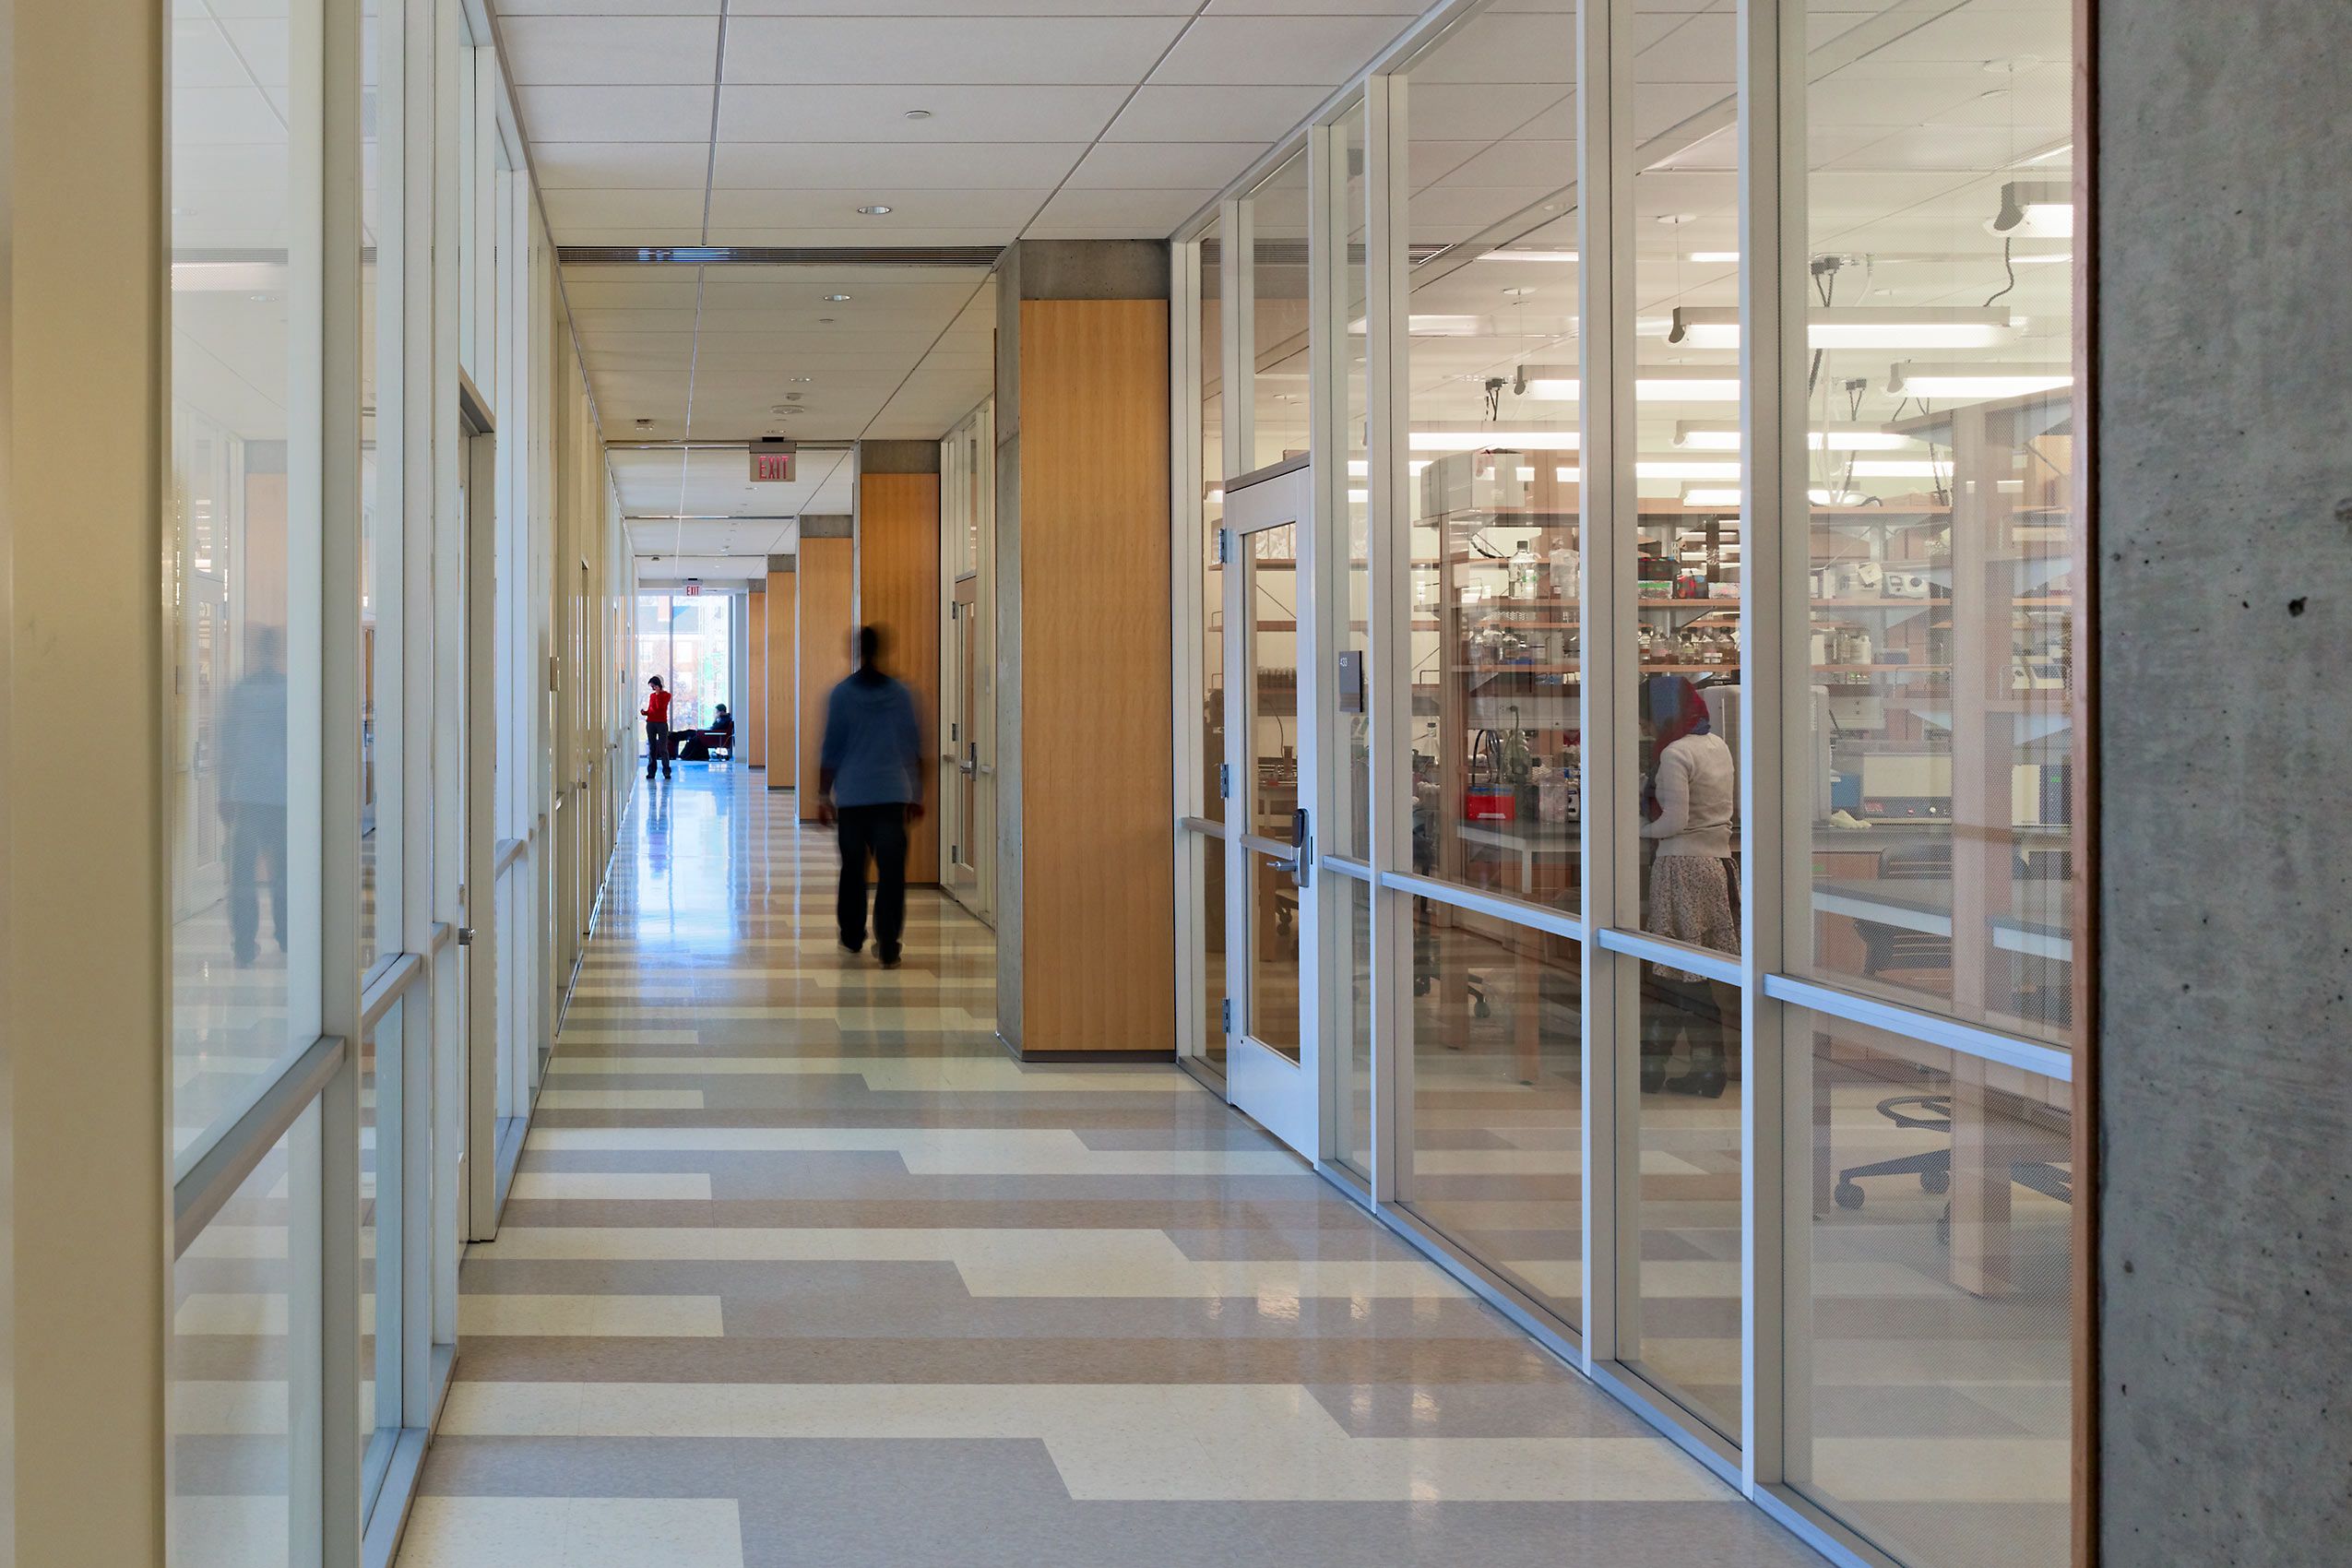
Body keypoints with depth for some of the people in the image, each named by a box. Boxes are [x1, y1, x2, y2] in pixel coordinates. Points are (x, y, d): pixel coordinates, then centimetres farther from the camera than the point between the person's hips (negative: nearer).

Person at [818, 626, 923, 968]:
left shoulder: (842, 695, -3)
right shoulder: (901, 695, 4)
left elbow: (831, 750, -2)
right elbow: (915, 749, 9)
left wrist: (823, 795, 6)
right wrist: (916, 795, 18)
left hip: (852, 797, -1)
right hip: (893, 795, 1)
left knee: (853, 869, 15)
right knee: (891, 872, -2)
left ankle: (852, 937, 27)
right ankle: (888, 947, -9)